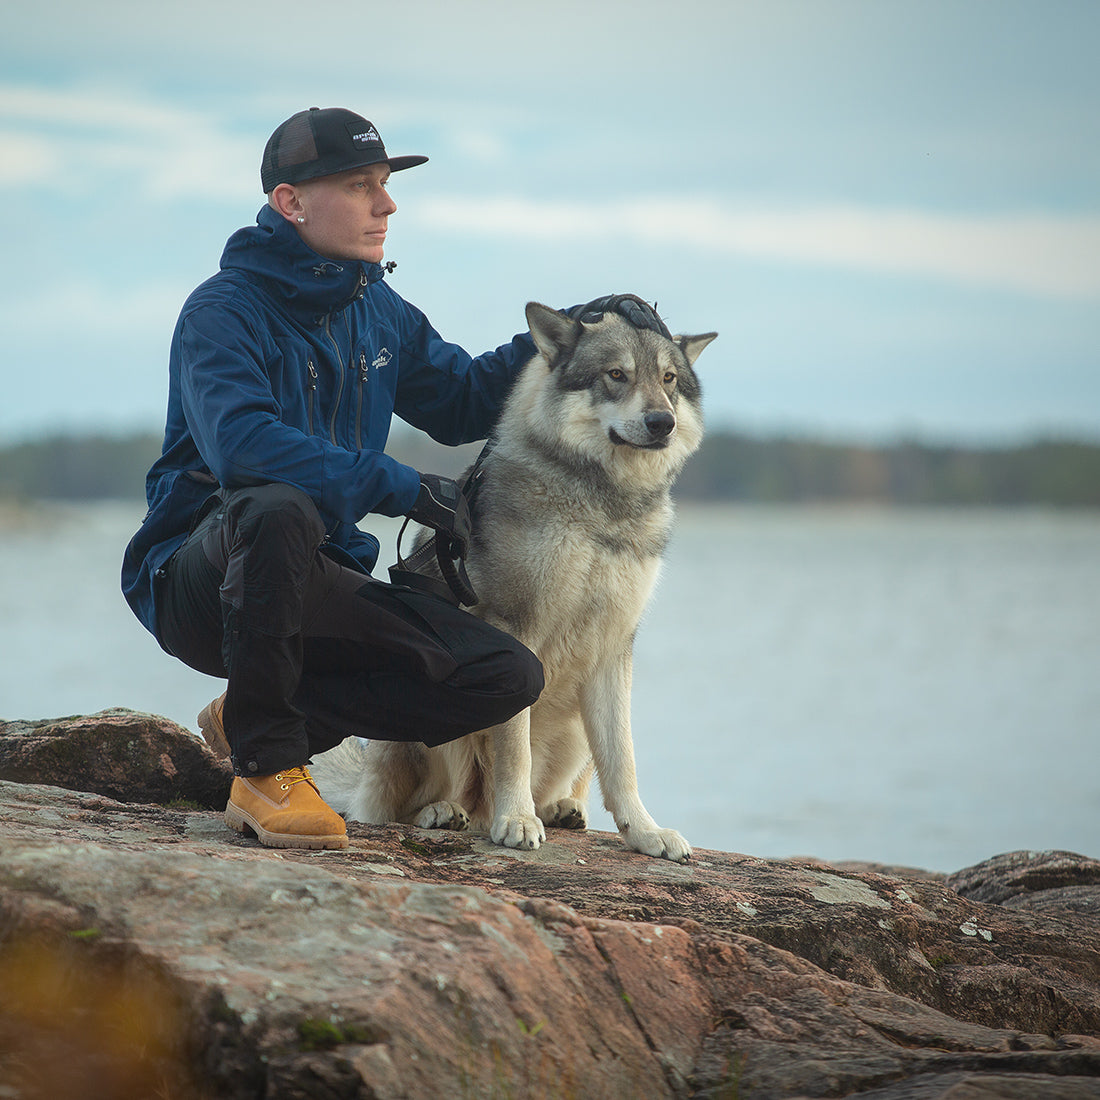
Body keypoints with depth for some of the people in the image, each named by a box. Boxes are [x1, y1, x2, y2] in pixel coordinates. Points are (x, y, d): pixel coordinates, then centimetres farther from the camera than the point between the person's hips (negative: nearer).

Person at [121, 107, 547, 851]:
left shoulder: (378, 311, 10)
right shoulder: (225, 309, -14)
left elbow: (459, 404, 23)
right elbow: (241, 445, -31)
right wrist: (404, 487, -30)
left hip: (317, 589, 7)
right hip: (201, 584, -7)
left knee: (510, 676, -10)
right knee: (278, 509, -41)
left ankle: (255, 719, 0)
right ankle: (266, 765, -23)